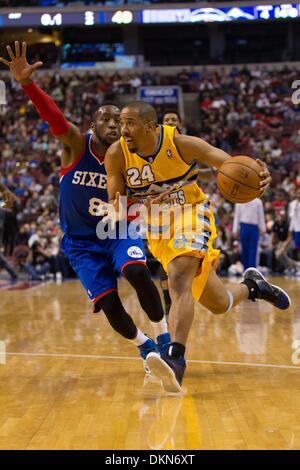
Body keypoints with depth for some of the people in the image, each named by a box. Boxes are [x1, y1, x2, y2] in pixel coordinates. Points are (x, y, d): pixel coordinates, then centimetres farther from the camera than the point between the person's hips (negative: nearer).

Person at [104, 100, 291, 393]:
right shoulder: (116, 155, -13)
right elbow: (115, 201, -5)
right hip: (157, 229, 4)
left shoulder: (181, 144, -19)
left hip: (191, 216, -4)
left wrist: (258, 174, -41)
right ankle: (252, 286, 42)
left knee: (179, 280, -33)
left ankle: (175, 356, -42)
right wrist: (119, 212, -30)